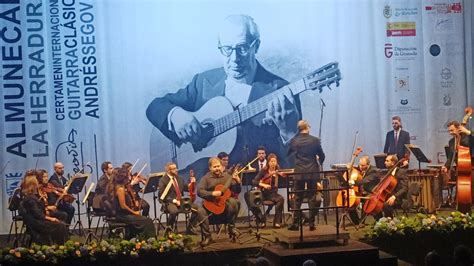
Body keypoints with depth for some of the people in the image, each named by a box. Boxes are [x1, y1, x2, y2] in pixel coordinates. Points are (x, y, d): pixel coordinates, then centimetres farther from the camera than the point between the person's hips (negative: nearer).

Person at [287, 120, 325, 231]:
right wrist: (318, 163, 22)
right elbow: (321, 156, 3)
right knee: (312, 198, 5)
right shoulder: (315, 140, -6)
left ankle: (295, 223, 5)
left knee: (297, 199, 7)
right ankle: (311, 223, 4)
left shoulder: (294, 141, -3)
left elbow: (289, 154, 11)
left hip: (299, 173, 1)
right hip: (312, 173, -1)